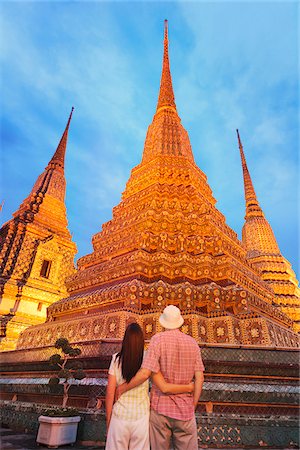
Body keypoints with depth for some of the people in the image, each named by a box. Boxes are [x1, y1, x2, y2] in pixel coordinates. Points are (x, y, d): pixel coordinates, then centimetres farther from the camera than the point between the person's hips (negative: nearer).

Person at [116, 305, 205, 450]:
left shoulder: (158, 339, -12)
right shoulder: (192, 343, -1)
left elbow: (145, 373, -20)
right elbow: (199, 378, -2)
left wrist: (124, 387, -6)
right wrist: (193, 406, 8)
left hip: (160, 407, -2)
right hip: (185, 409, 2)